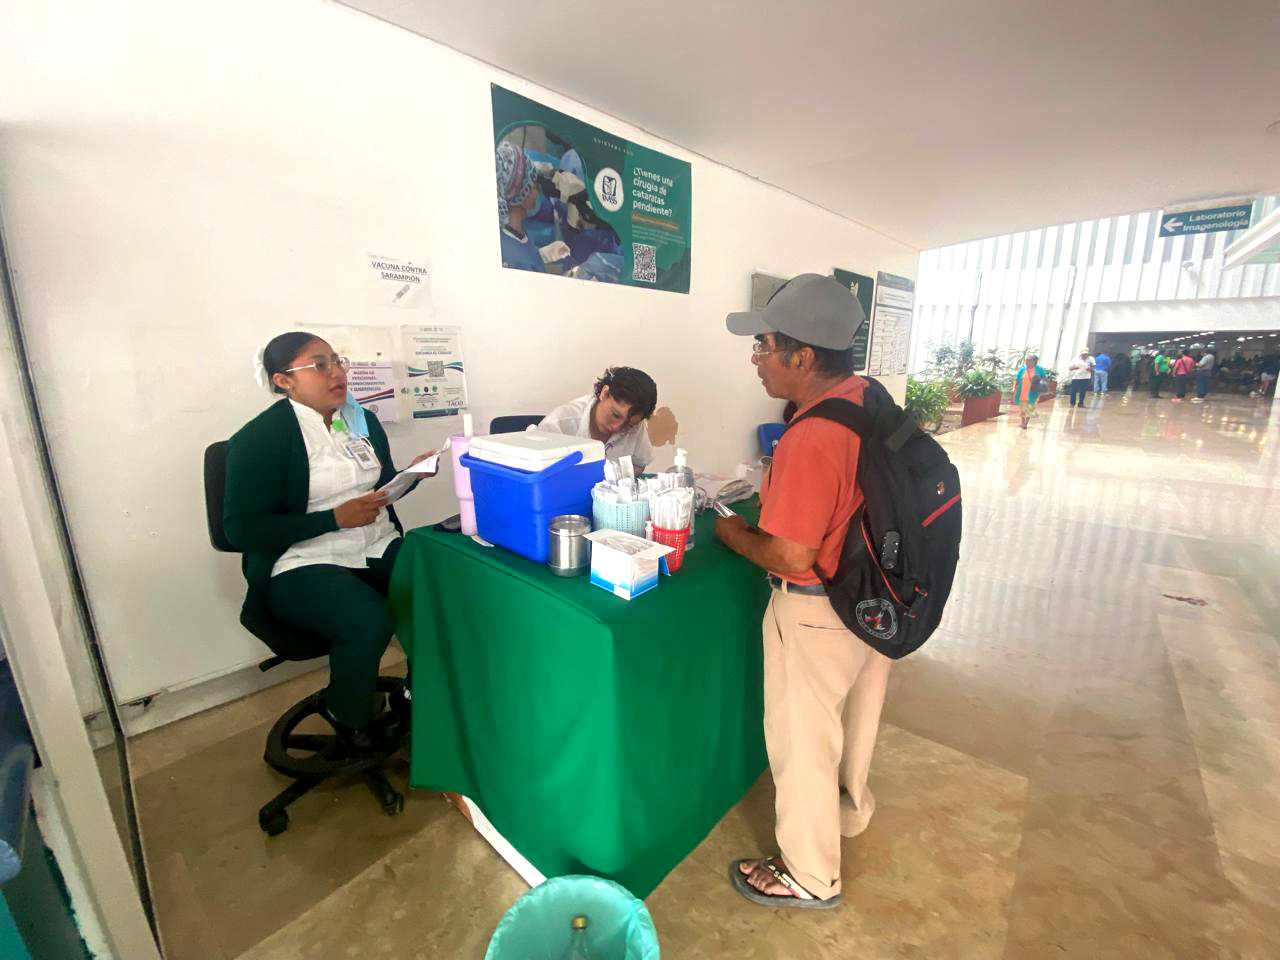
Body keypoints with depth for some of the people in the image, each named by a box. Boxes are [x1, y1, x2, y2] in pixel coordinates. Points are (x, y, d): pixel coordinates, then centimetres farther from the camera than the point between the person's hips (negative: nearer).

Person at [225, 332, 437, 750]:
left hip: (379, 546, 5)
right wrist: (336, 518, -20)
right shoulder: (259, 437, -8)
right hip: (302, 564, -5)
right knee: (369, 622, -32)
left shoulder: (363, 420, 10)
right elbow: (242, 530, -12)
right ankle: (347, 715, 4)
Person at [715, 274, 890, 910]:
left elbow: (793, 558, -29)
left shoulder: (810, 441, -32)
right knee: (853, 714, 30)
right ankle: (849, 808, 57)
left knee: (802, 741, 13)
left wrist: (734, 535, -12)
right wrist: (778, 497, 8)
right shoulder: (871, 400, -4)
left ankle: (810, 877, 37)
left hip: (816, 613, -9)